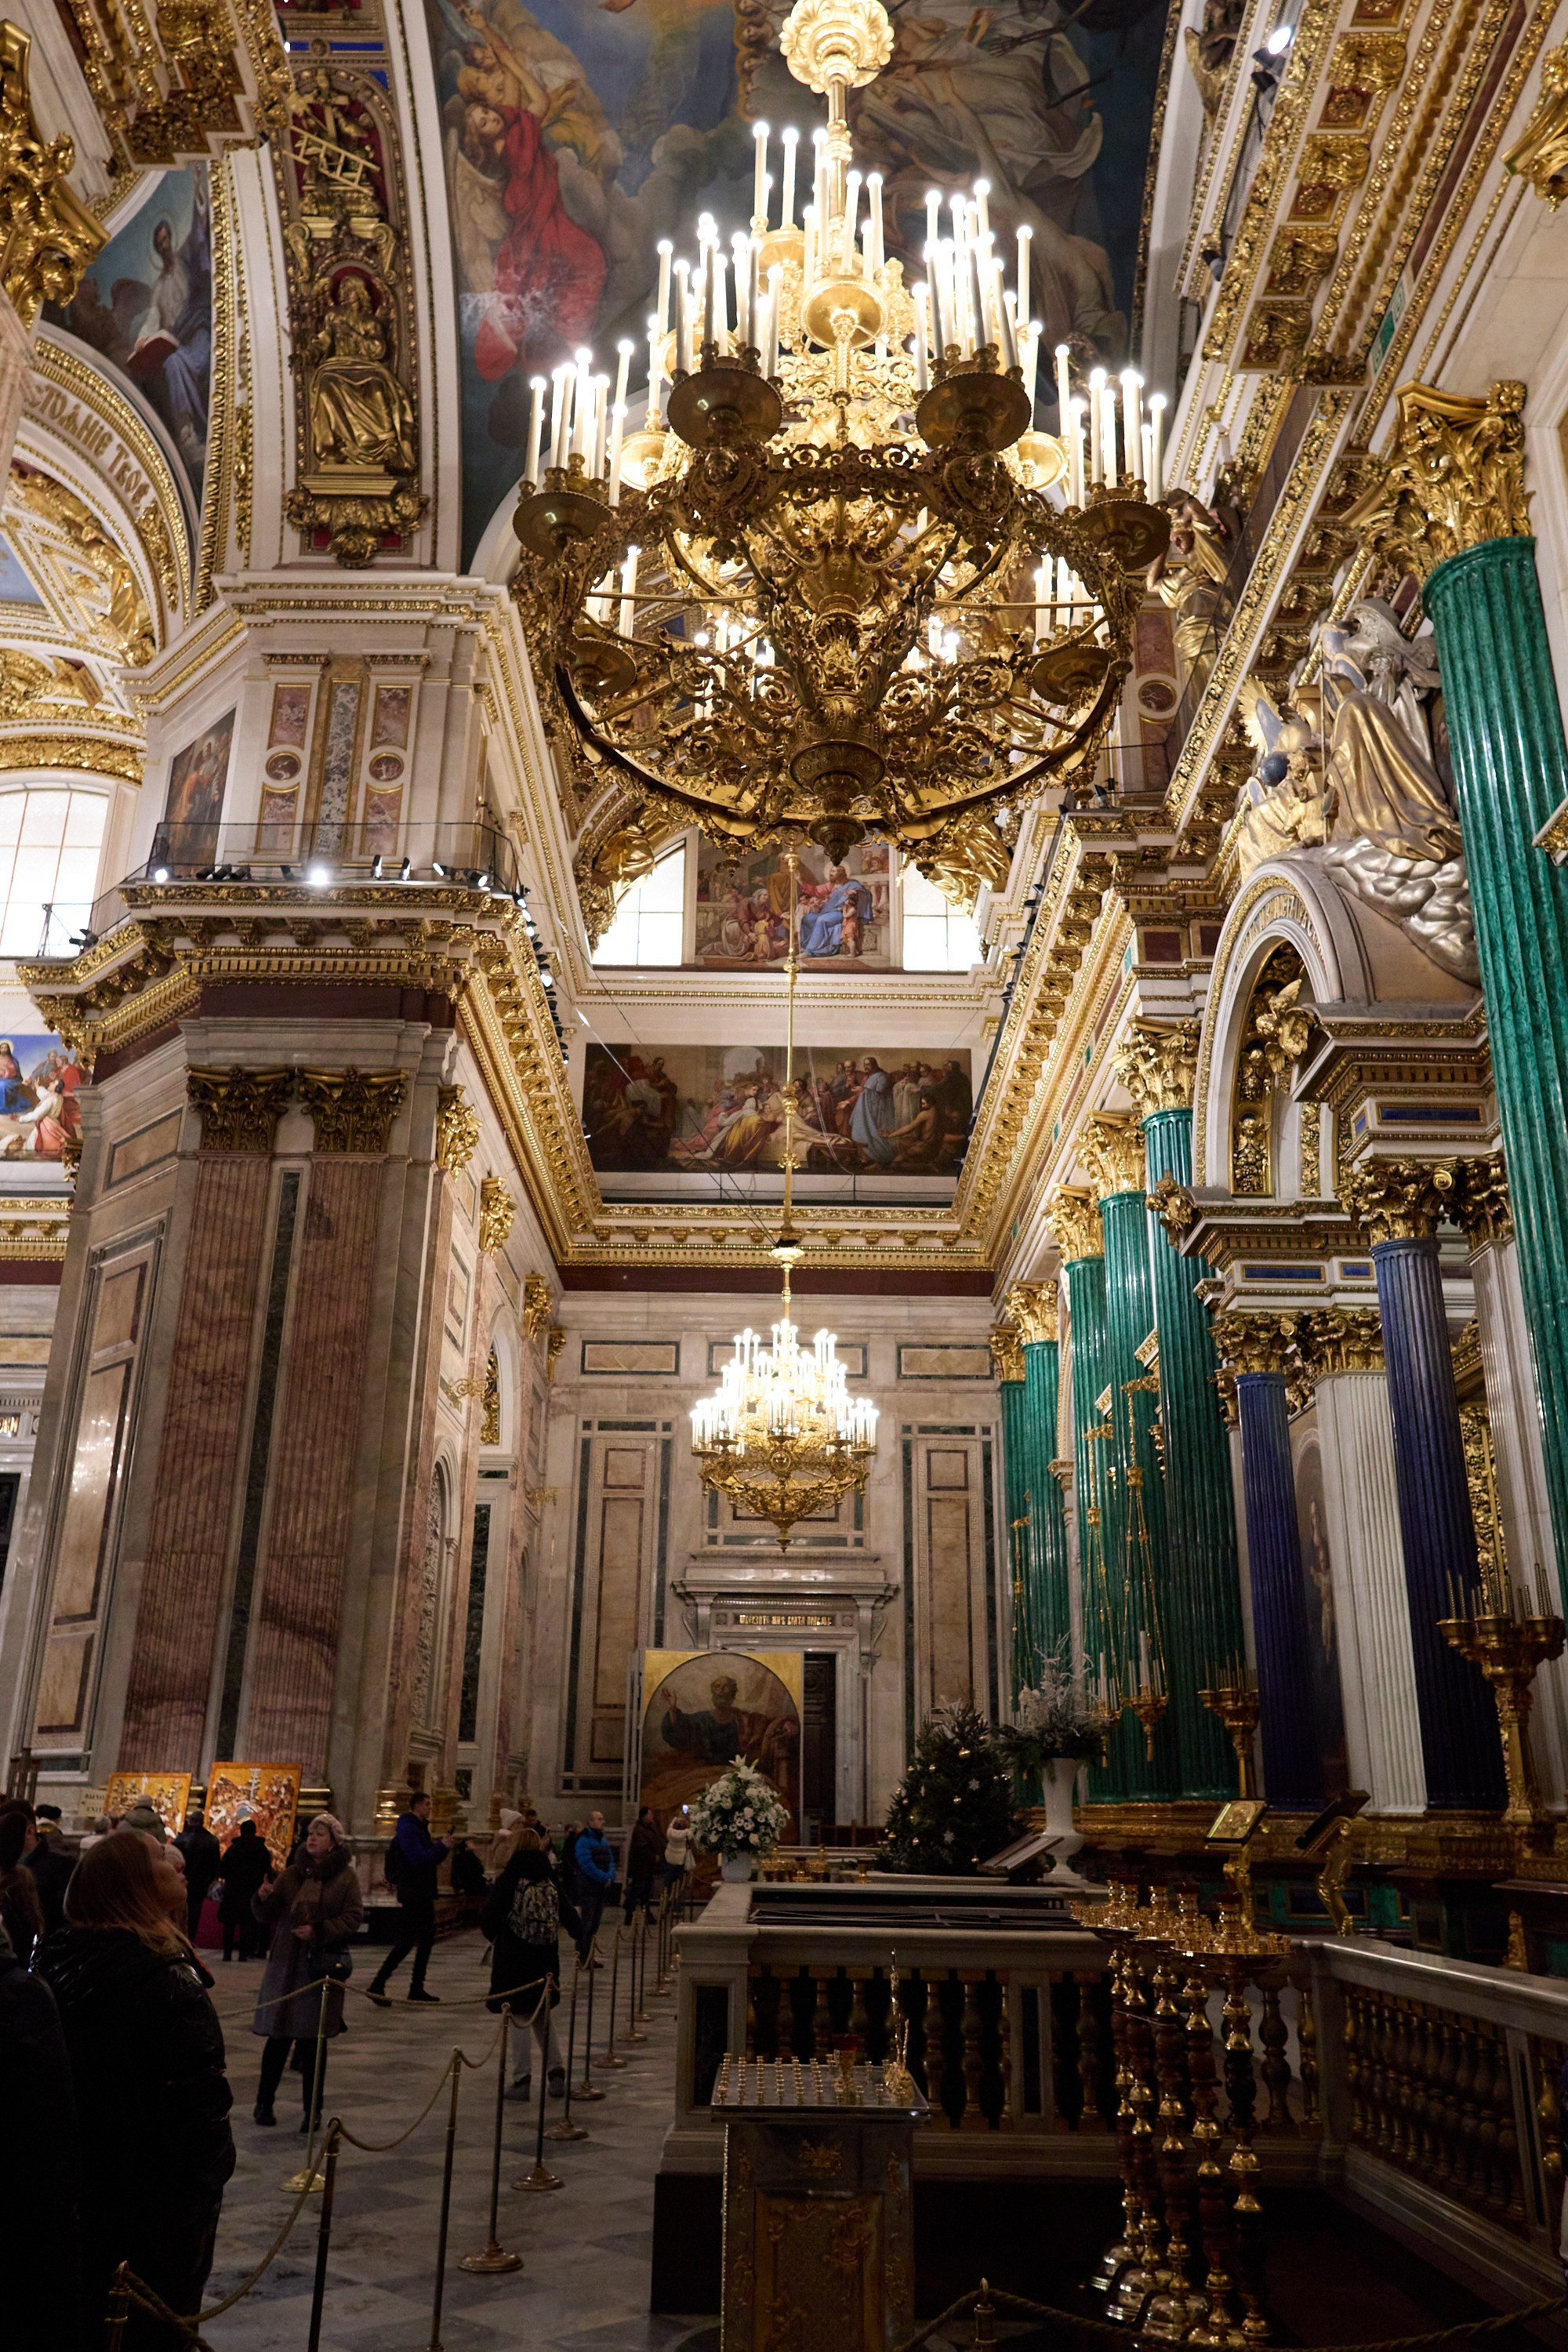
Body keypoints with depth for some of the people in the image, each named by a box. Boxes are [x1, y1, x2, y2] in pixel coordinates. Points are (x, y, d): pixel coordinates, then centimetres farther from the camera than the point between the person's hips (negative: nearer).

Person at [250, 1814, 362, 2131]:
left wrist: (318, 1930, -19)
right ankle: (264, 2102, 21)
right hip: (286, 1963, 3)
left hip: (323, 1964, -2)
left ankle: (313, 2110, 14)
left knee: (313, 2040, 2)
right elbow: (267, 1917, 7)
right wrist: (264, 1899, -14)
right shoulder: (293, 1874, 7)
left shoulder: (346, 1877, -1)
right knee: (278, 2037, 3)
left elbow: (353, 1918, -7)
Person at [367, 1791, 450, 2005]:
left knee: (427, 1939, 11)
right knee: (407, 1941, -8)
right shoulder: (408, 1829, -16)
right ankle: (377, 1986, -2)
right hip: (412, 1895, -10)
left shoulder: (420, 1828, 16)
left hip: (423, 1894, 10)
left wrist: (438, 1846, 1)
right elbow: (419, 1860, -26)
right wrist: (441, 1846, -19)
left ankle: (417, 1988, 18)